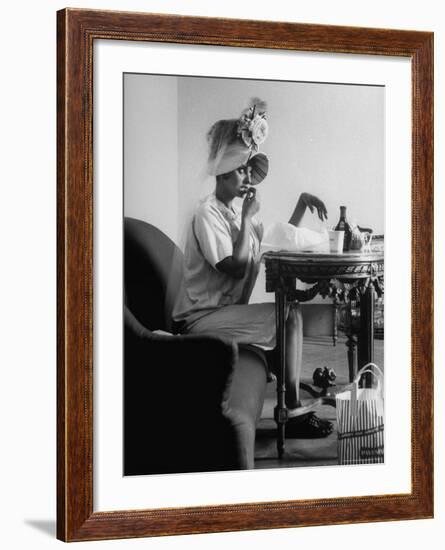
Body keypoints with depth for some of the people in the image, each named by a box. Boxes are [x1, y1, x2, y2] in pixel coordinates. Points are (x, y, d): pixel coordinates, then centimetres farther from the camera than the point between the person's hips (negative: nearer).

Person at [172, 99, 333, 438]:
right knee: (289, 314, -19)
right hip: (200, 318, -9)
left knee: (293, 307, -5)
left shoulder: (239, 210, 13)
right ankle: (294, 412, -17)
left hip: (227, 312, 9)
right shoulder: (209, 213, -14)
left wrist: (302, 204, 9)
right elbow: (237, 268, -22)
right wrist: (247, 217, -17)